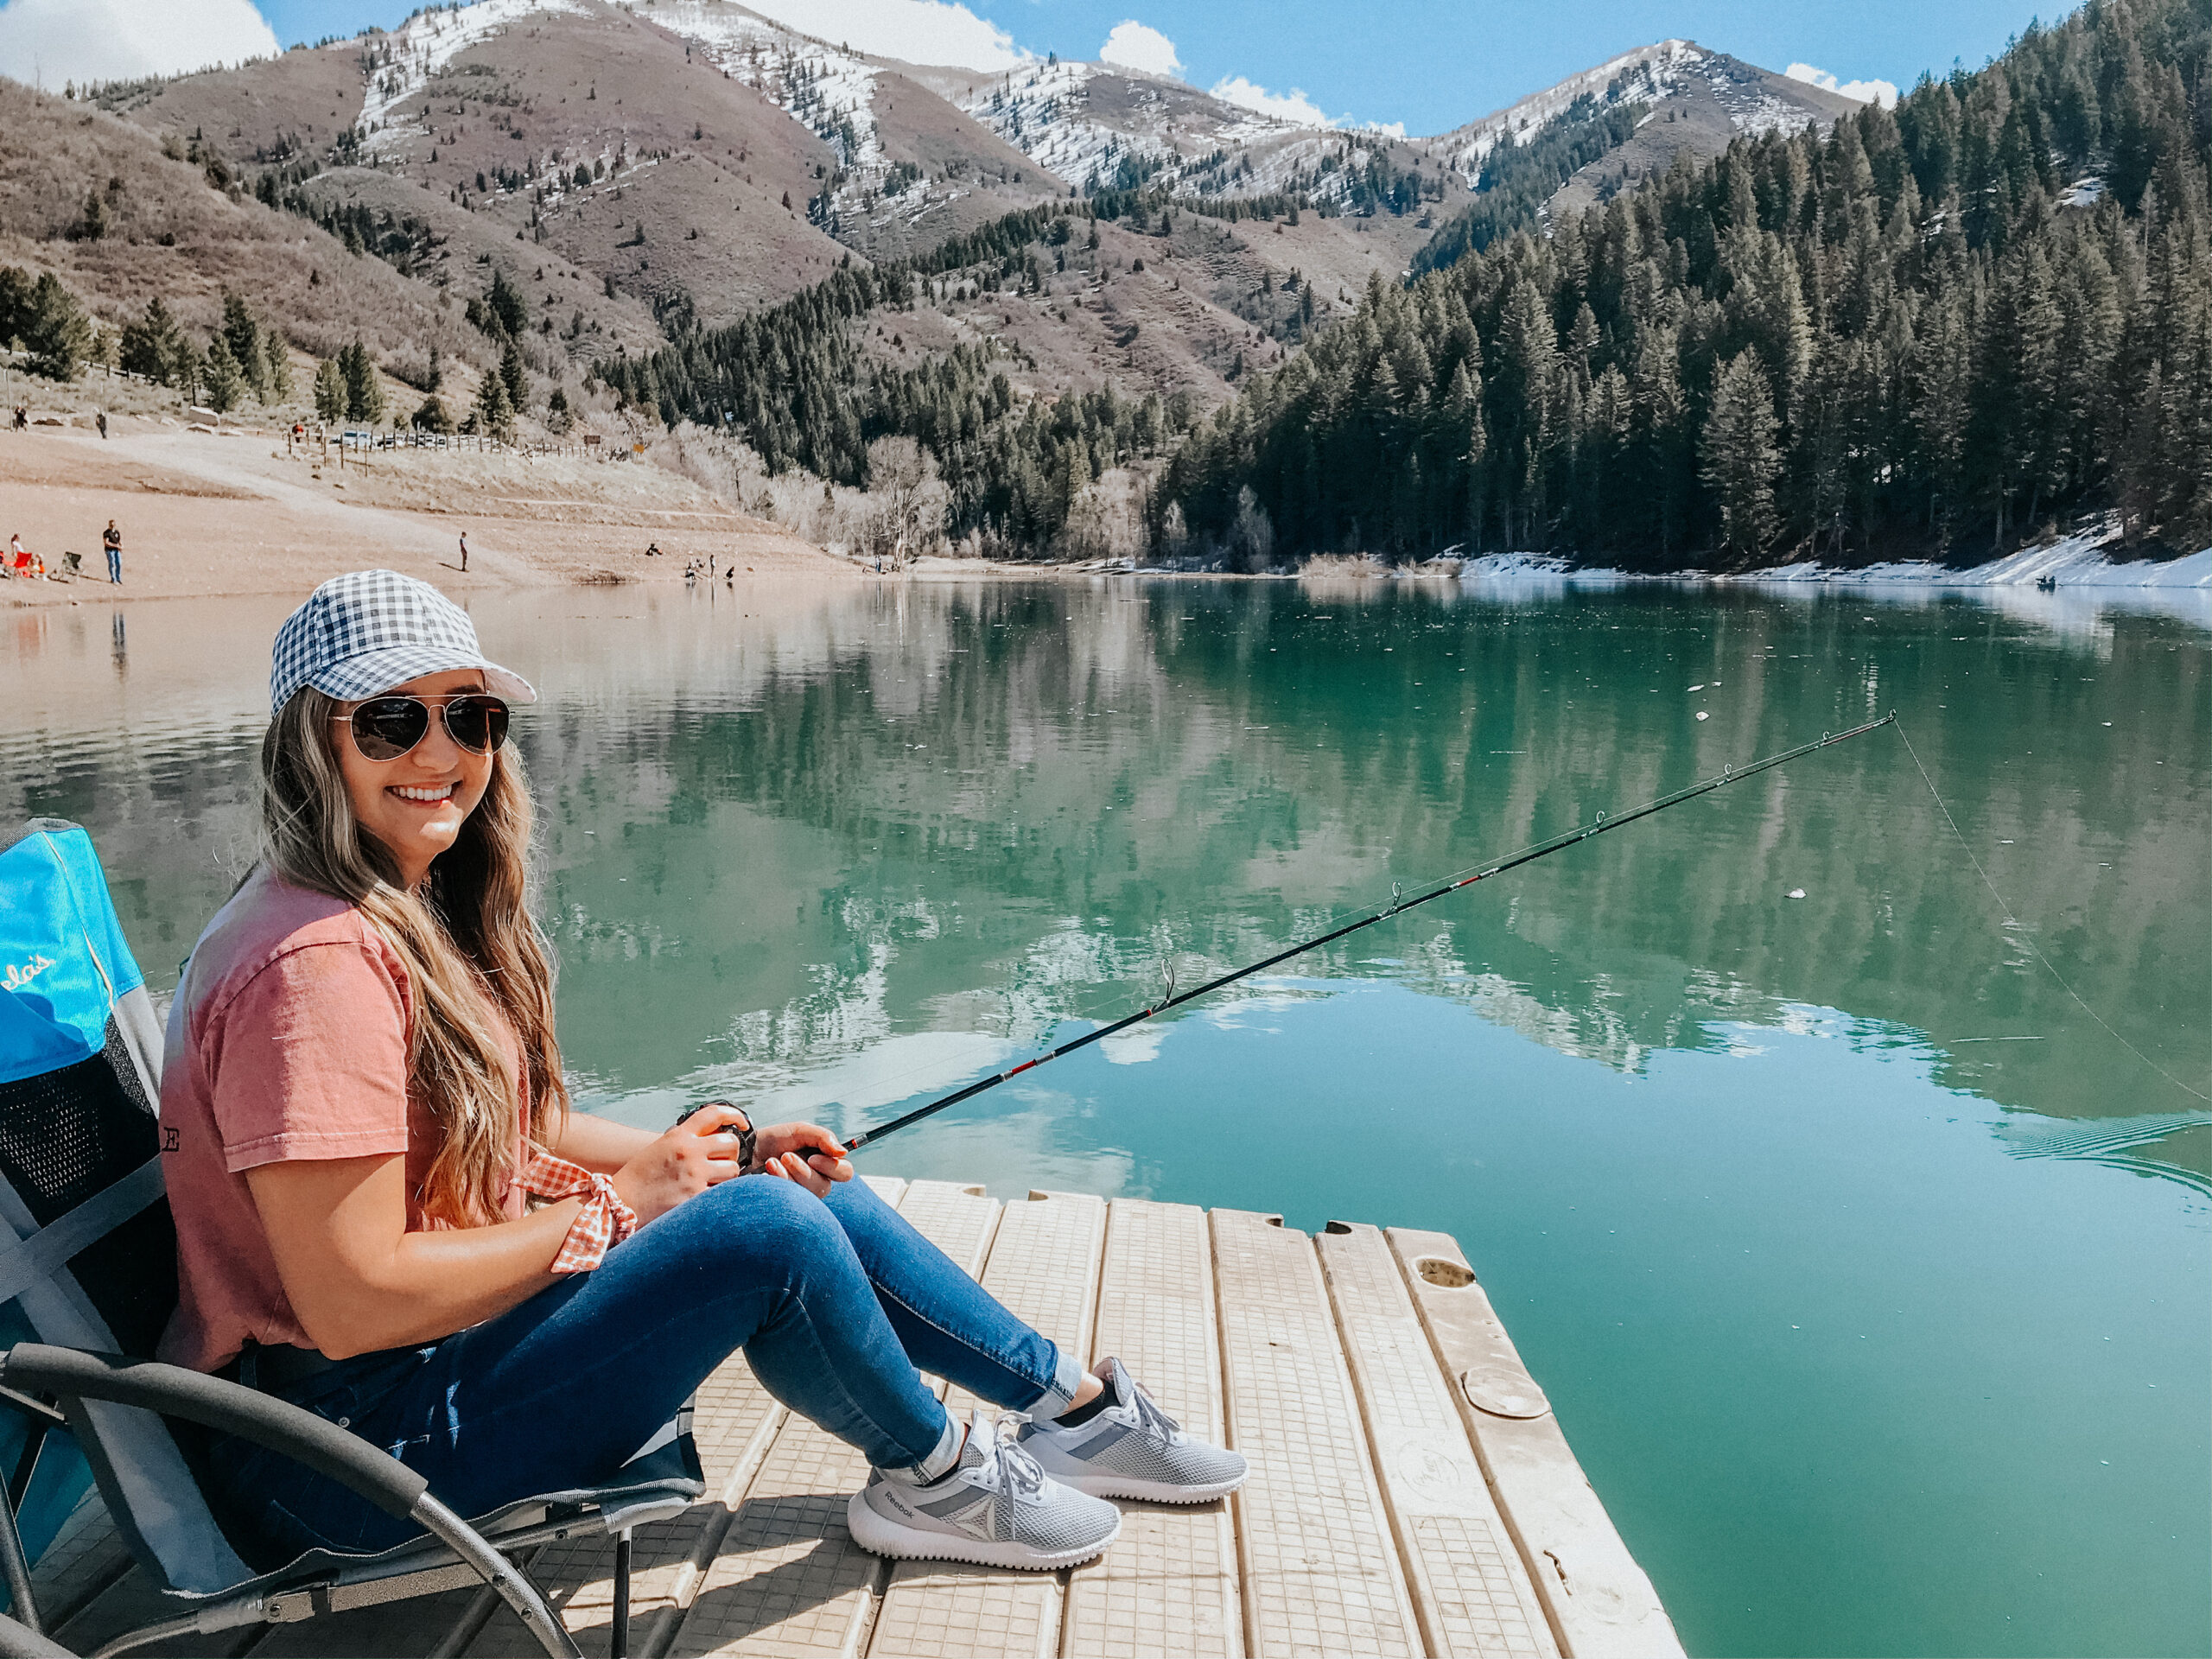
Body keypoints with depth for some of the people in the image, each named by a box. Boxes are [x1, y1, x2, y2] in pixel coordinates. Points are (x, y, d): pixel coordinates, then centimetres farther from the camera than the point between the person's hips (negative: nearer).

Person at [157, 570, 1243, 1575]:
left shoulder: (418, 912, 7)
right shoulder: (315, 964, -25)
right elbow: (353, 1302, -26)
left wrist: (719, 1153, 3)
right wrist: (617, 1206, -16)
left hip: (462, 1316, 10)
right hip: (345, 1444, -10)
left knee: (809, 1192, 6)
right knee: (767, 1229, -22)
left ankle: (1073, 1406, 19)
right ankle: (930, 1478, 6)